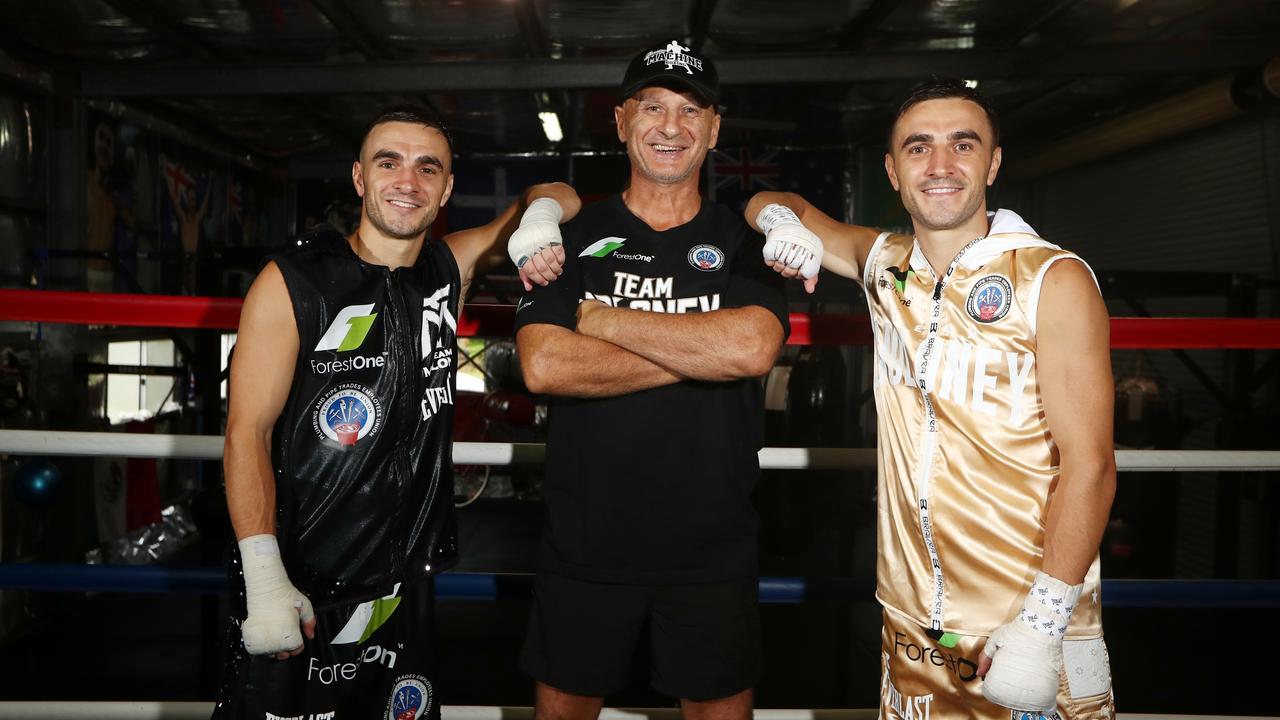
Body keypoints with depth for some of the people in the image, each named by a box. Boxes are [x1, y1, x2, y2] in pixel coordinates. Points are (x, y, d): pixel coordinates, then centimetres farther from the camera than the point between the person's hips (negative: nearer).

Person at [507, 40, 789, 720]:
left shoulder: (743, 241, 1)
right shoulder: (574, 237, 1)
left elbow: (750, 348, -20)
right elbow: (543, 365, -15)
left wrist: (601, 318, -14)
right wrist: (698, 355, -16)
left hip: (713, 551, 0)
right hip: (584, 547, 0)